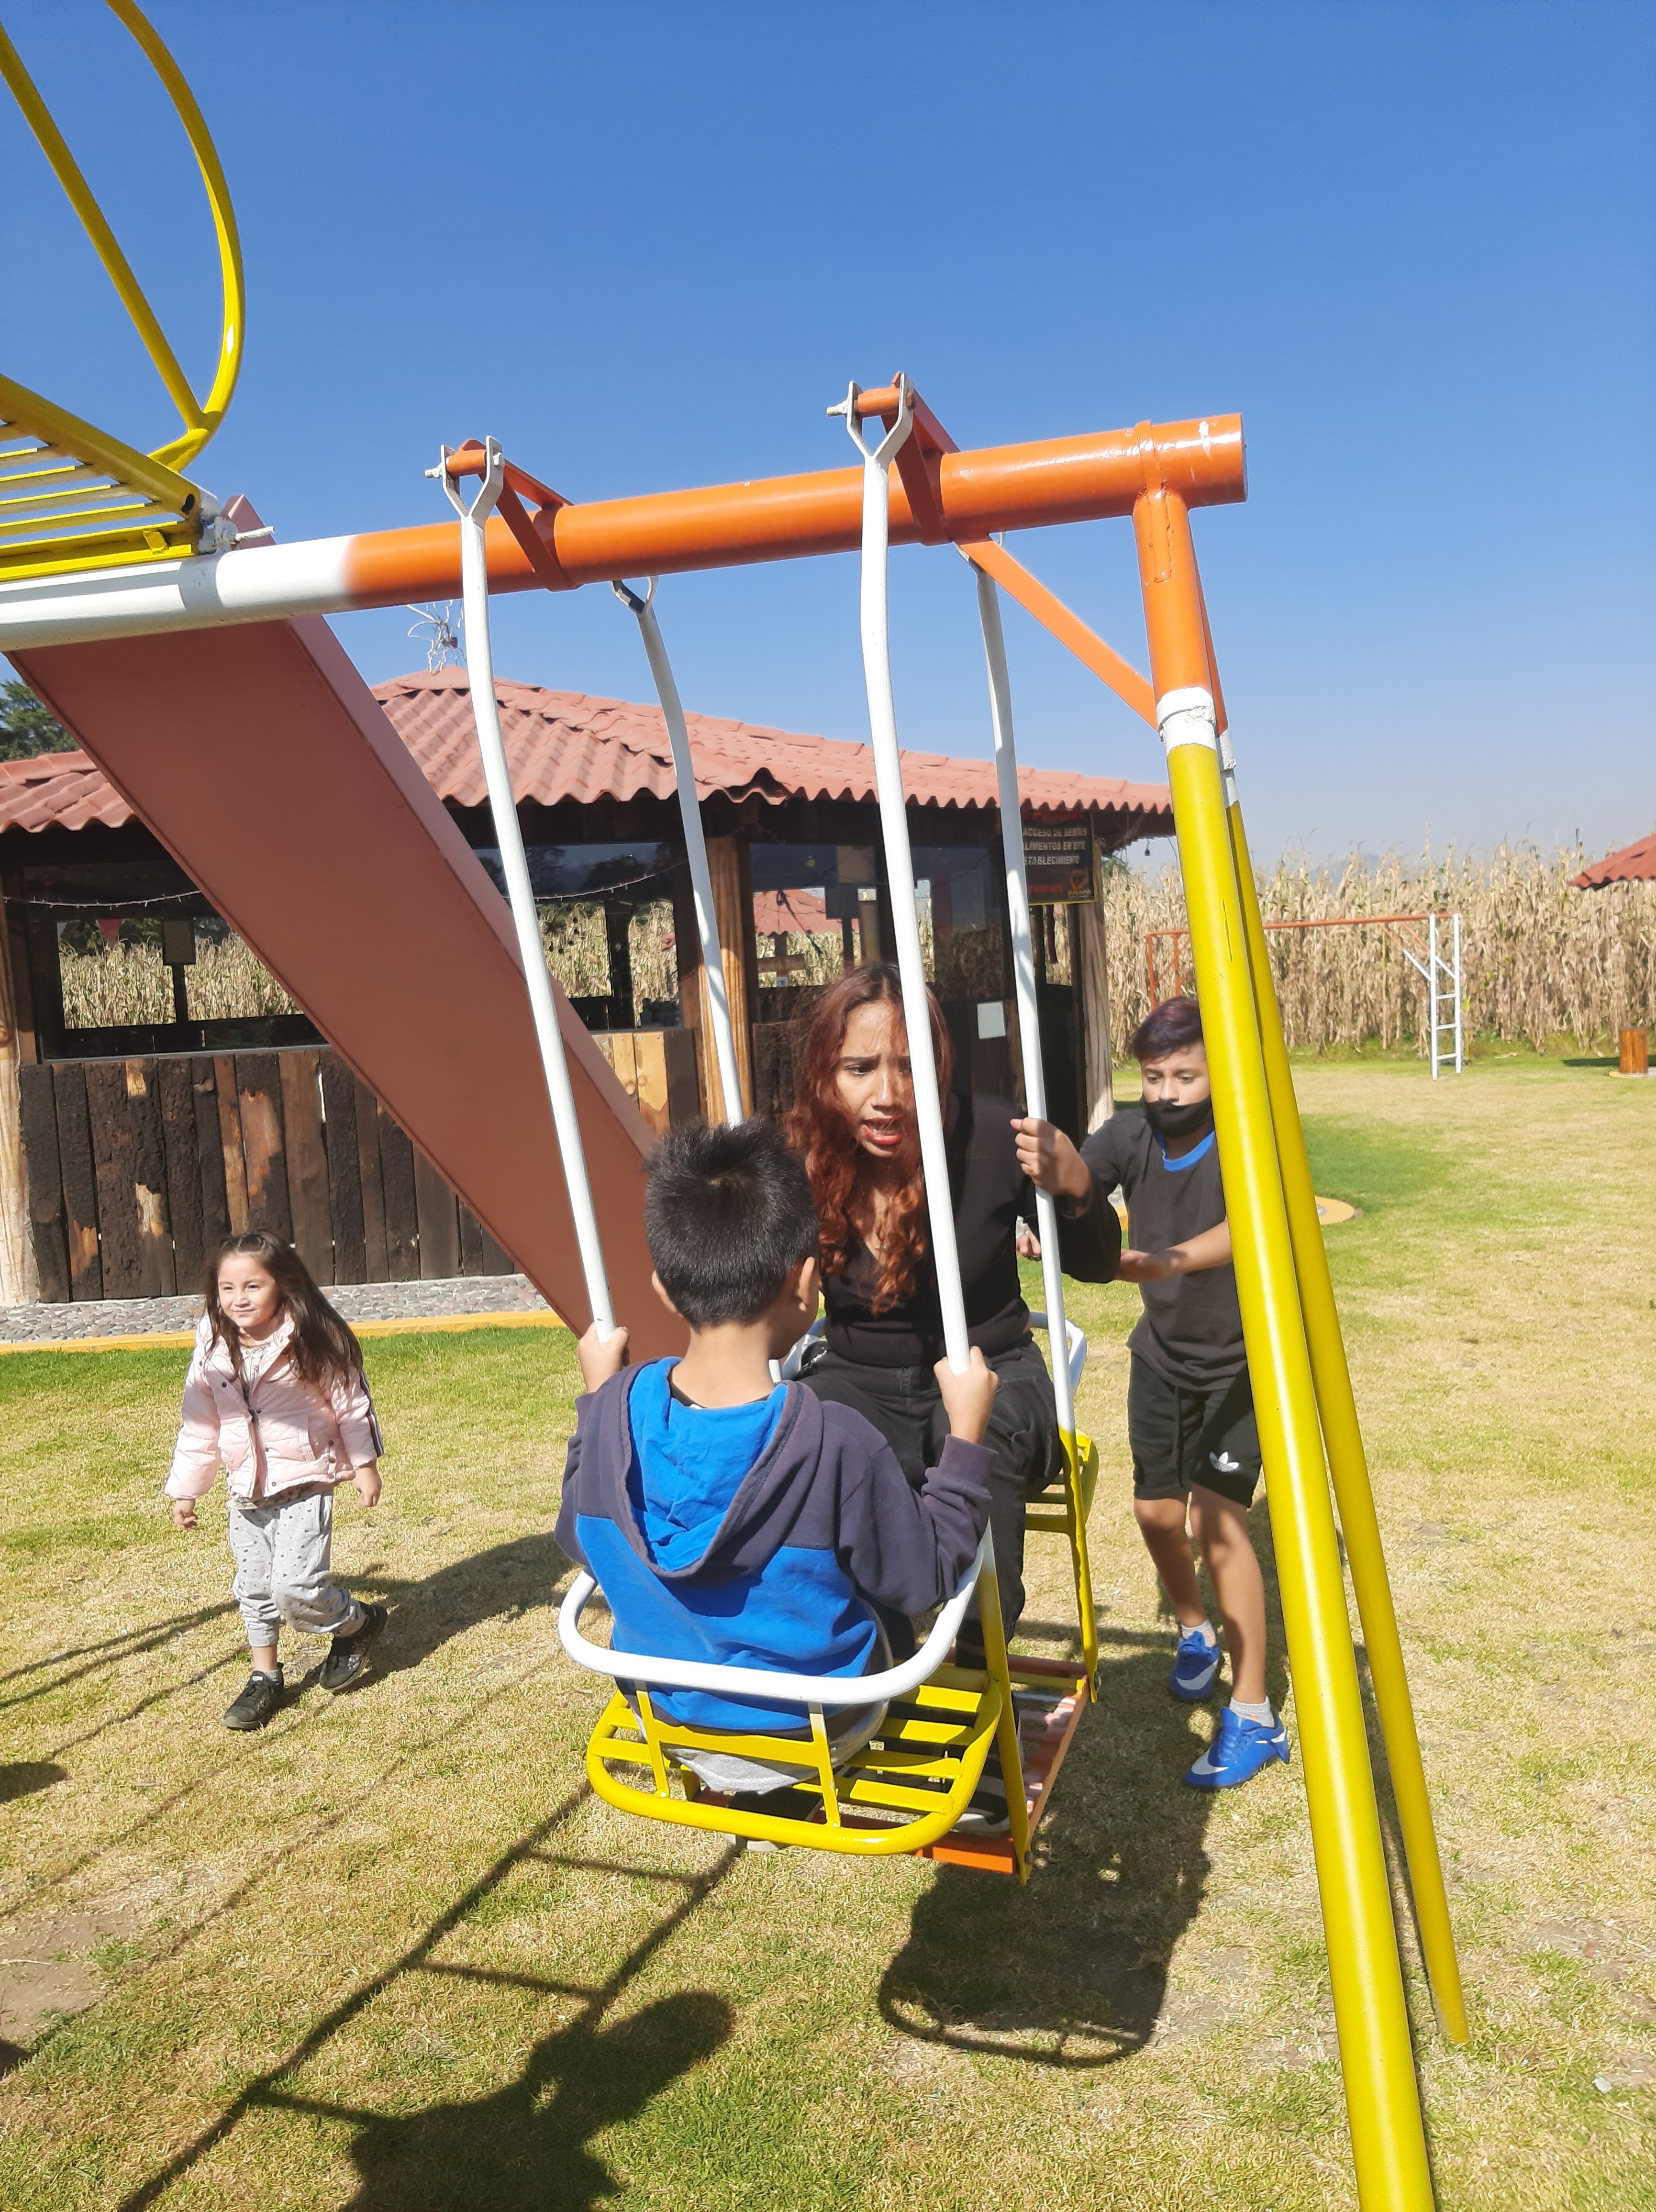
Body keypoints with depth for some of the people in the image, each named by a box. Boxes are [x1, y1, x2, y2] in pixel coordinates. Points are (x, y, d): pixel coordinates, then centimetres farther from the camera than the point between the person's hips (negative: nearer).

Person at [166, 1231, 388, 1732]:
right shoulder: (213, 1351, -1)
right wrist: (185, 1489, 11)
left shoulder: (310, 1343, -14)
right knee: (253, 1588, 13)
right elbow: (199, 1425, 8)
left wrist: (364, 1465, -3)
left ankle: (358, 1623, 14)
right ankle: (264, 1677, 32)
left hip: (304, 1484, -5)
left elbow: (351, 1405, -6)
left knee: (295, 1586, -14)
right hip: (246, 1490, 5)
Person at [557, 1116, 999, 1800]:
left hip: (669, 1721, 4)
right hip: (817, 1730, -4)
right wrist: (966, 1436, -10)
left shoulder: (617, 1408, -21)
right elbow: (925, 1581, -17)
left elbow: (580, 1539, 0)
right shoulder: (834, 1444, -33)